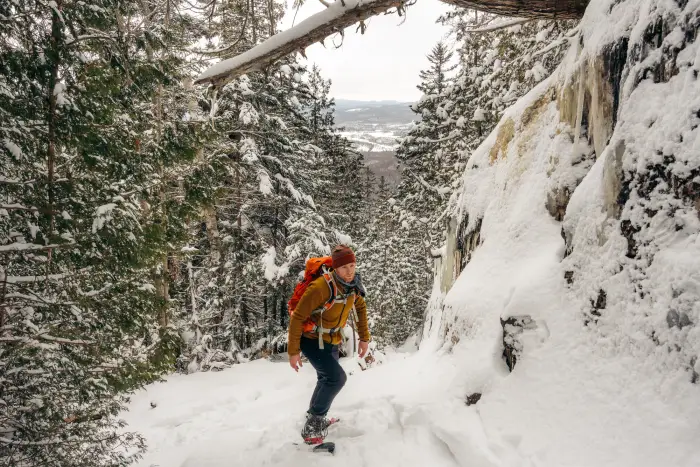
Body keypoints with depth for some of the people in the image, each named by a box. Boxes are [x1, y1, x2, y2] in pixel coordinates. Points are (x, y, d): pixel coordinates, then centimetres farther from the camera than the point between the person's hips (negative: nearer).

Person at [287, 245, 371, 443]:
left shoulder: (353, 285, -11)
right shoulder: (321, 287, -33)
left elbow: (360, 307, 10)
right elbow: (297, 317, -25)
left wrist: (364, 337, 7)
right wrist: (293, 351, -21)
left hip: (331, 342, 8)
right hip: (312, 341, -8)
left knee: (327, 380, 22)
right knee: (337, 377, -21)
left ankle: (316, 419, 45)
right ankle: (312, 426, -5)